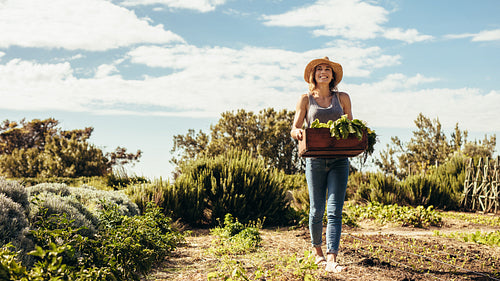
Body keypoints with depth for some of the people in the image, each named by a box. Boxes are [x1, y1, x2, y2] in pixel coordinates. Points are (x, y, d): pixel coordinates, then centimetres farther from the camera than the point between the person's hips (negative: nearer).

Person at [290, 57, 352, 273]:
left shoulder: (342, 98, 12)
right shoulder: (306, 99, 8)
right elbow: (294, 129, 3)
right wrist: (298, 132, -20)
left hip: (339, 160, 1)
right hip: (315, 159, 0)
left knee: (335, 210, -9)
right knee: (317, 210, 6)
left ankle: (331, 259, -12)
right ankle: (317, 249, 30)